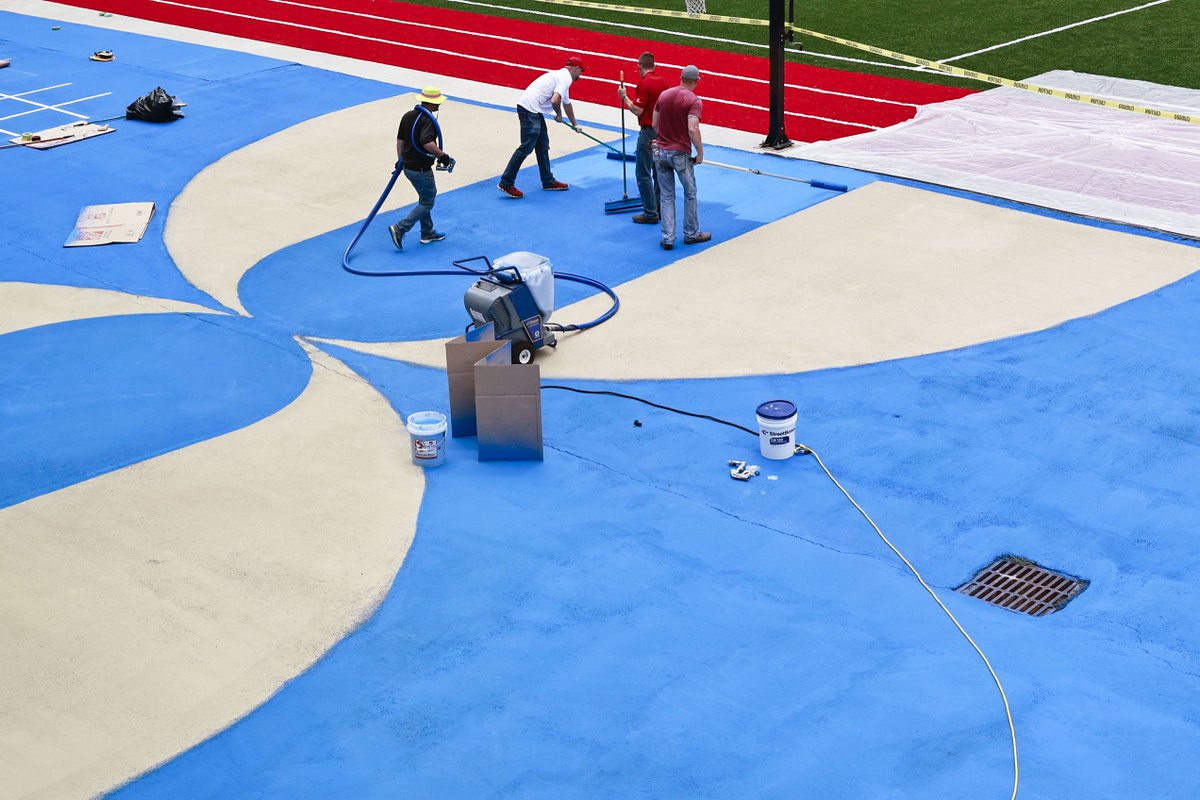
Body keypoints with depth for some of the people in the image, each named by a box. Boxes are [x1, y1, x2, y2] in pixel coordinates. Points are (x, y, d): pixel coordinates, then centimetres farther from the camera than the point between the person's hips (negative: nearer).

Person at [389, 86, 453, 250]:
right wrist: (442, 155, -23)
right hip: (421, 170, -9)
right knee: (427, 203, 4)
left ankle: (427, 233, 32)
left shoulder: (408, 116, 6)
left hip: (408, 166, 9)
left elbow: (400, 139, 13)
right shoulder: (428, 120, -21)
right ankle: (400, 229, -3)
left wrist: (400, 160, 22)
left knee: (426, 198, 24)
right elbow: (427, 142, -35)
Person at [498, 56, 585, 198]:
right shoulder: (566, 78, -8)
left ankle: (548, 182, 24)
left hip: (534, 111, 10)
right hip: (529, 109, -10)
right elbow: (555, 100, -23)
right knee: (526, 147, -12)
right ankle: (506, 183, -11)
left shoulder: (562, 76, 24)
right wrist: (559, 115, -1)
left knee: (543, 145, 16)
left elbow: (566, 103, 39)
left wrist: (574, 124, 51)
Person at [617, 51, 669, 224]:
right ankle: (660, 209, 20)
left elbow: (638, 110, -18)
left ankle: (650, 213, -1)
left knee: (643, 174, -1)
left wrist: (624, 97, -5)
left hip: (648, 132, -8)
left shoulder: (644, 83, -17)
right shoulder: (663, 81, 6)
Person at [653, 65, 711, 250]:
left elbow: (655, 124, 9)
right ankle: (691, 234, 24)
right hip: (681, 153, -4)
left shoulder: (663, 95, 4)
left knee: (666, 196, 10)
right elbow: (693, 129, -23)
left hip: (660, 151, 5)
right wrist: (700, 153, -12)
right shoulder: (694, 101, -13)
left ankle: (667, 238, 7)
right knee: (690, 193, 15)